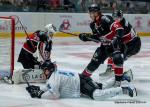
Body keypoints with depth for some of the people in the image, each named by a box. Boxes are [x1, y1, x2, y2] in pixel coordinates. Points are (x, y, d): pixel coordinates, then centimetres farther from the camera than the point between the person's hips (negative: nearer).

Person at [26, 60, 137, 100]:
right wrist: (38, 88, 12)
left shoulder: (54, 78, -17)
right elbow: (49, 87, 26)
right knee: (101, 87, 26)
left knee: (98, 95, -28)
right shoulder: (55, 75, 12)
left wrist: (40, 95, -14)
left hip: (82, 83, -10)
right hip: (81, 79, 10)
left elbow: (54, 94, -24)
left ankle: (126, 89, -28)